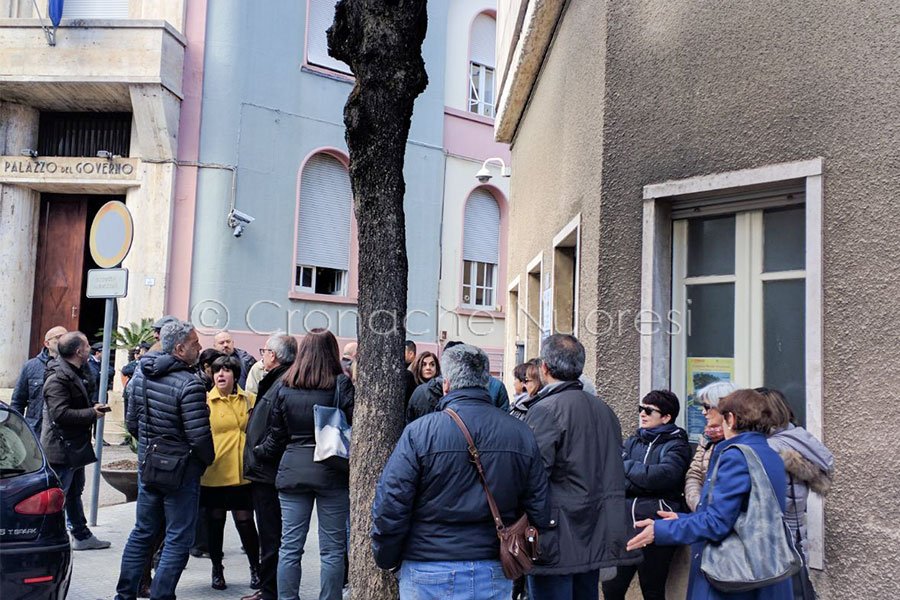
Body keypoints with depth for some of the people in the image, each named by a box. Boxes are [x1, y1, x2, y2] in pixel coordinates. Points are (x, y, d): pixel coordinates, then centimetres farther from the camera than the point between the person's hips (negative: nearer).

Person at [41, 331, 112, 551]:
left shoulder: (75, 373, 12)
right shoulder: (57, 378, -21)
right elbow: (61, 413, -28)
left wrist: (94, 408, 7)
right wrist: (92, 414, -20)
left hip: (75, 446, 11)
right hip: (61, 448, -11)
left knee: (75, 493, 20)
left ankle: (82, 535, 31)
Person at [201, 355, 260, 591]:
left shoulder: (250, 400, 5)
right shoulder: (205, 401, -2)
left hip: (242, 473, 1)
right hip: (213, 472, 0)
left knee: (245, 521, 2)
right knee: (215, 521, 12)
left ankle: (255, 569, 21)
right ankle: (217, 570, 30)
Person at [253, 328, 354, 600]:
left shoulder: (285, 387, 3)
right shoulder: (341, 384, -5)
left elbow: (277, 436, 8)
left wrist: (259, 452, 25)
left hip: (292, 470, 3)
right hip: (331, 472, -3)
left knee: (290, 547, 11)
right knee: (332, 549, 6)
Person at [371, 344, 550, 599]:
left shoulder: (419, 432, -14)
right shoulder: (522, 434, -4)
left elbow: (389, 507, -13)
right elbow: (539, 513, 1)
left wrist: (387, 560, 3)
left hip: (429, 574, -2)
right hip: (494, 575, 3)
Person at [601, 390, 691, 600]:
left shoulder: (676, 445, -2)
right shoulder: (633, 441, 13)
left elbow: (664, 475, -21)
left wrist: (627, 467, -9)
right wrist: (645, 481, -16)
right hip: (626, 522, 5)